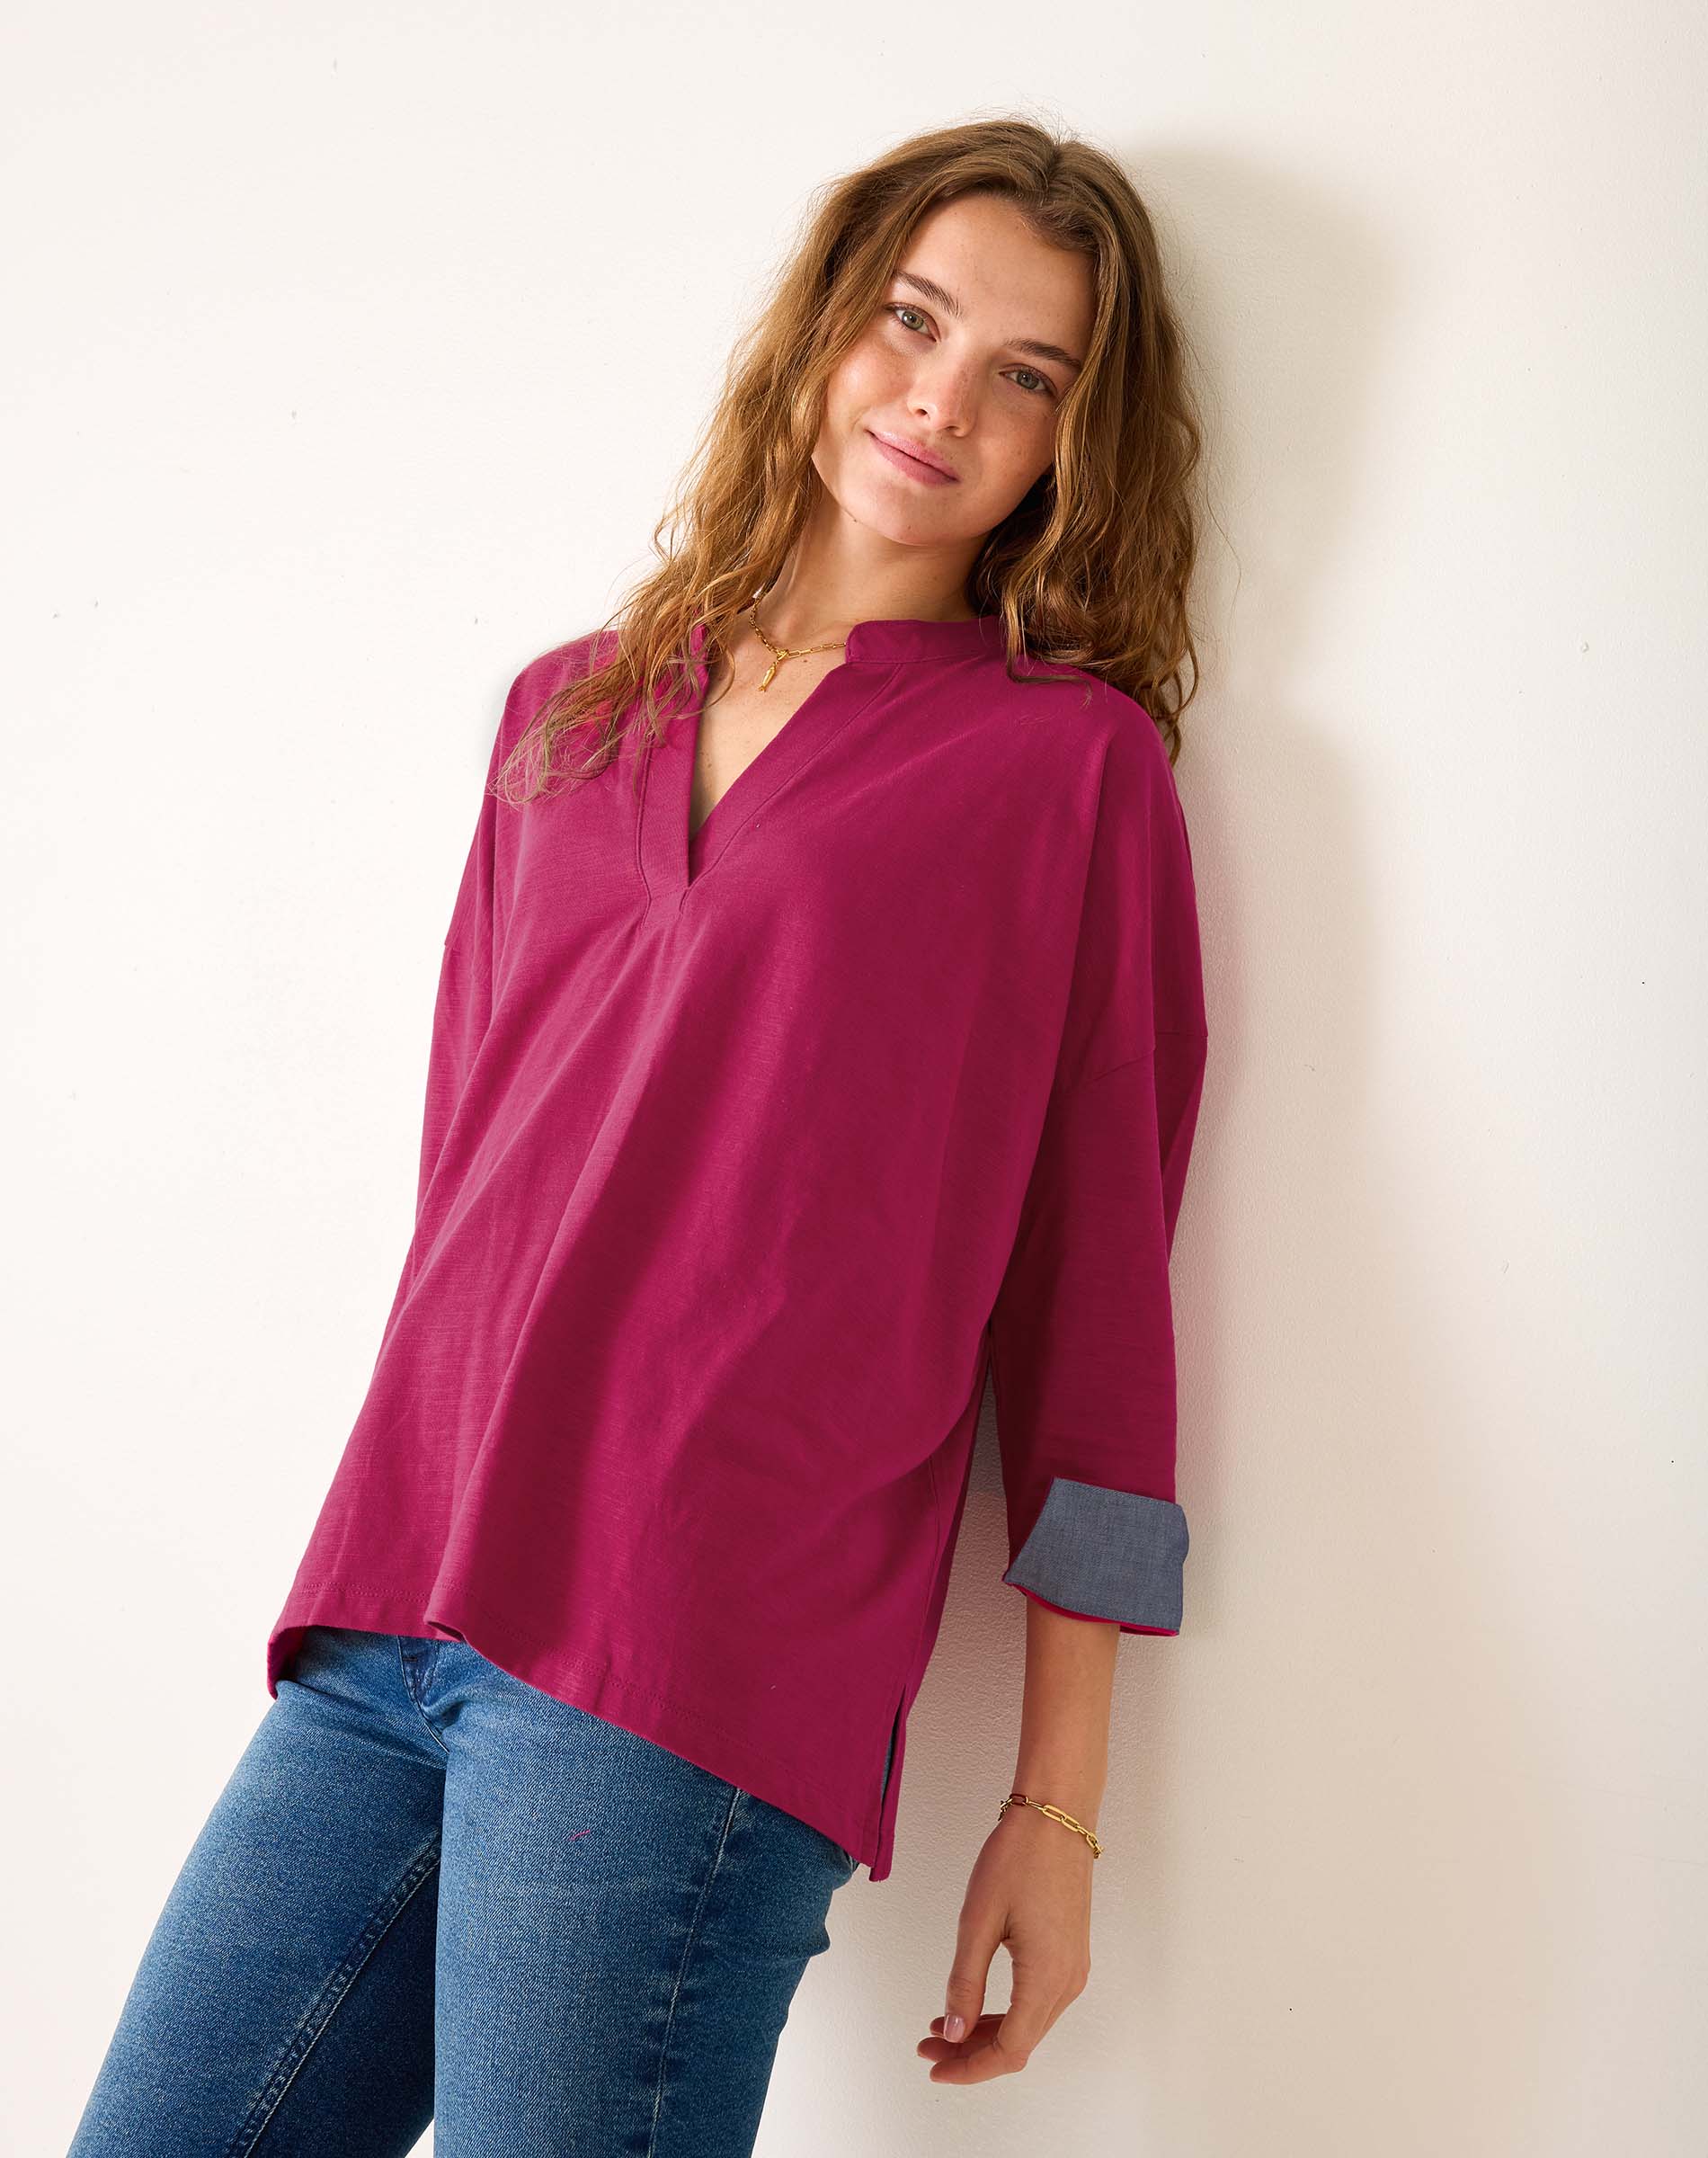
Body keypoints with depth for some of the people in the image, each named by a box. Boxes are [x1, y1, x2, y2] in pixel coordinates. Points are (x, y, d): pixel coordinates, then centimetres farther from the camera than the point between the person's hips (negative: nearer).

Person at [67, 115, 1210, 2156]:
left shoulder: (1072, 760, 4)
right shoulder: (566, 711, 18)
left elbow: (1093, 1282, 1)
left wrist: (1057, 1810, -1)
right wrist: (391, 1578, 14)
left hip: (690, 1690, -5)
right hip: (383, 1641, 5)